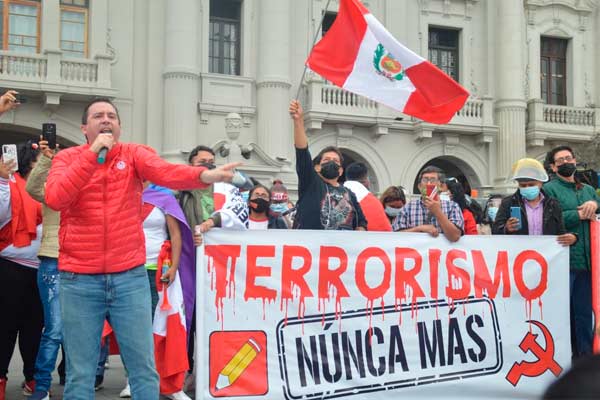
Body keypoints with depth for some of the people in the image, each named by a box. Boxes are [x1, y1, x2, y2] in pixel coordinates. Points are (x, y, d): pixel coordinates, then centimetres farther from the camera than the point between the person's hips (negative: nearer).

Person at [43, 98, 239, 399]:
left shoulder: (134, 153, 4)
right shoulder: (66, 158, 4)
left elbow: (165, 172, -17)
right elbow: (54, 199, -16)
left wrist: (205, 175, -37)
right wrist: (93, 153, -18)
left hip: (130, 276, 1)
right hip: (78, 279, 0)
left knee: (143, 367, 4)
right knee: (79, 372, 6)